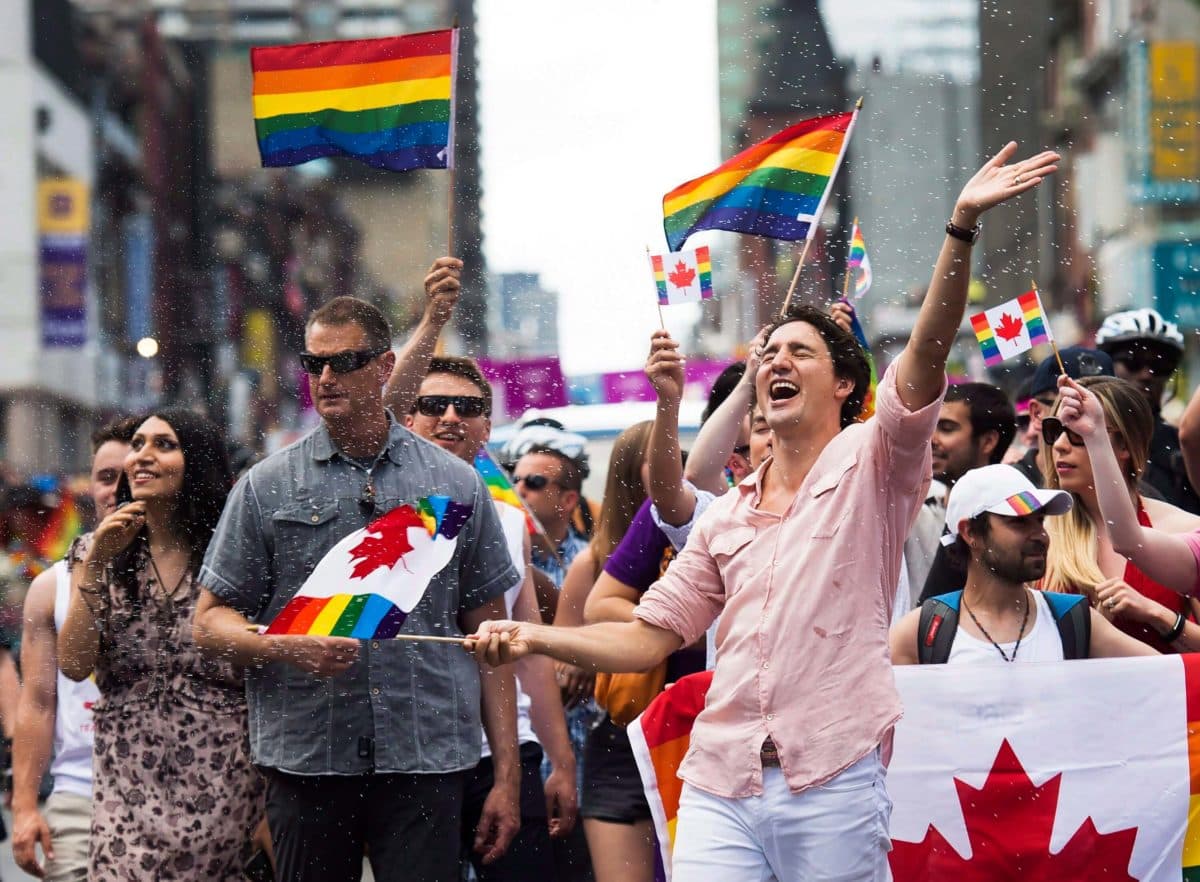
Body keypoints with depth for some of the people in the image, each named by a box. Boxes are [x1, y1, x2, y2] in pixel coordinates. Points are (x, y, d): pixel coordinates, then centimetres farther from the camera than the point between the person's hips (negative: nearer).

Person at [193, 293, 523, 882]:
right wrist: (289, 648, -15)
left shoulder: (457, 484, 10)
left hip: (426, 761, 0)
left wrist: (507, 774, 5)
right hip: (306, 760, 0)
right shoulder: (267, 487, 8)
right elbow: (211, 622, 7)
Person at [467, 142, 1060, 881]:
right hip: (719, 783, 4)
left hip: (833, 785, -4)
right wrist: (536, 638, 6)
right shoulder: (726, 517, 21)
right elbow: (649, 638, 20)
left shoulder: (869, 465, 6)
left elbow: (927, 352, -10)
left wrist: (962, 229, -23)